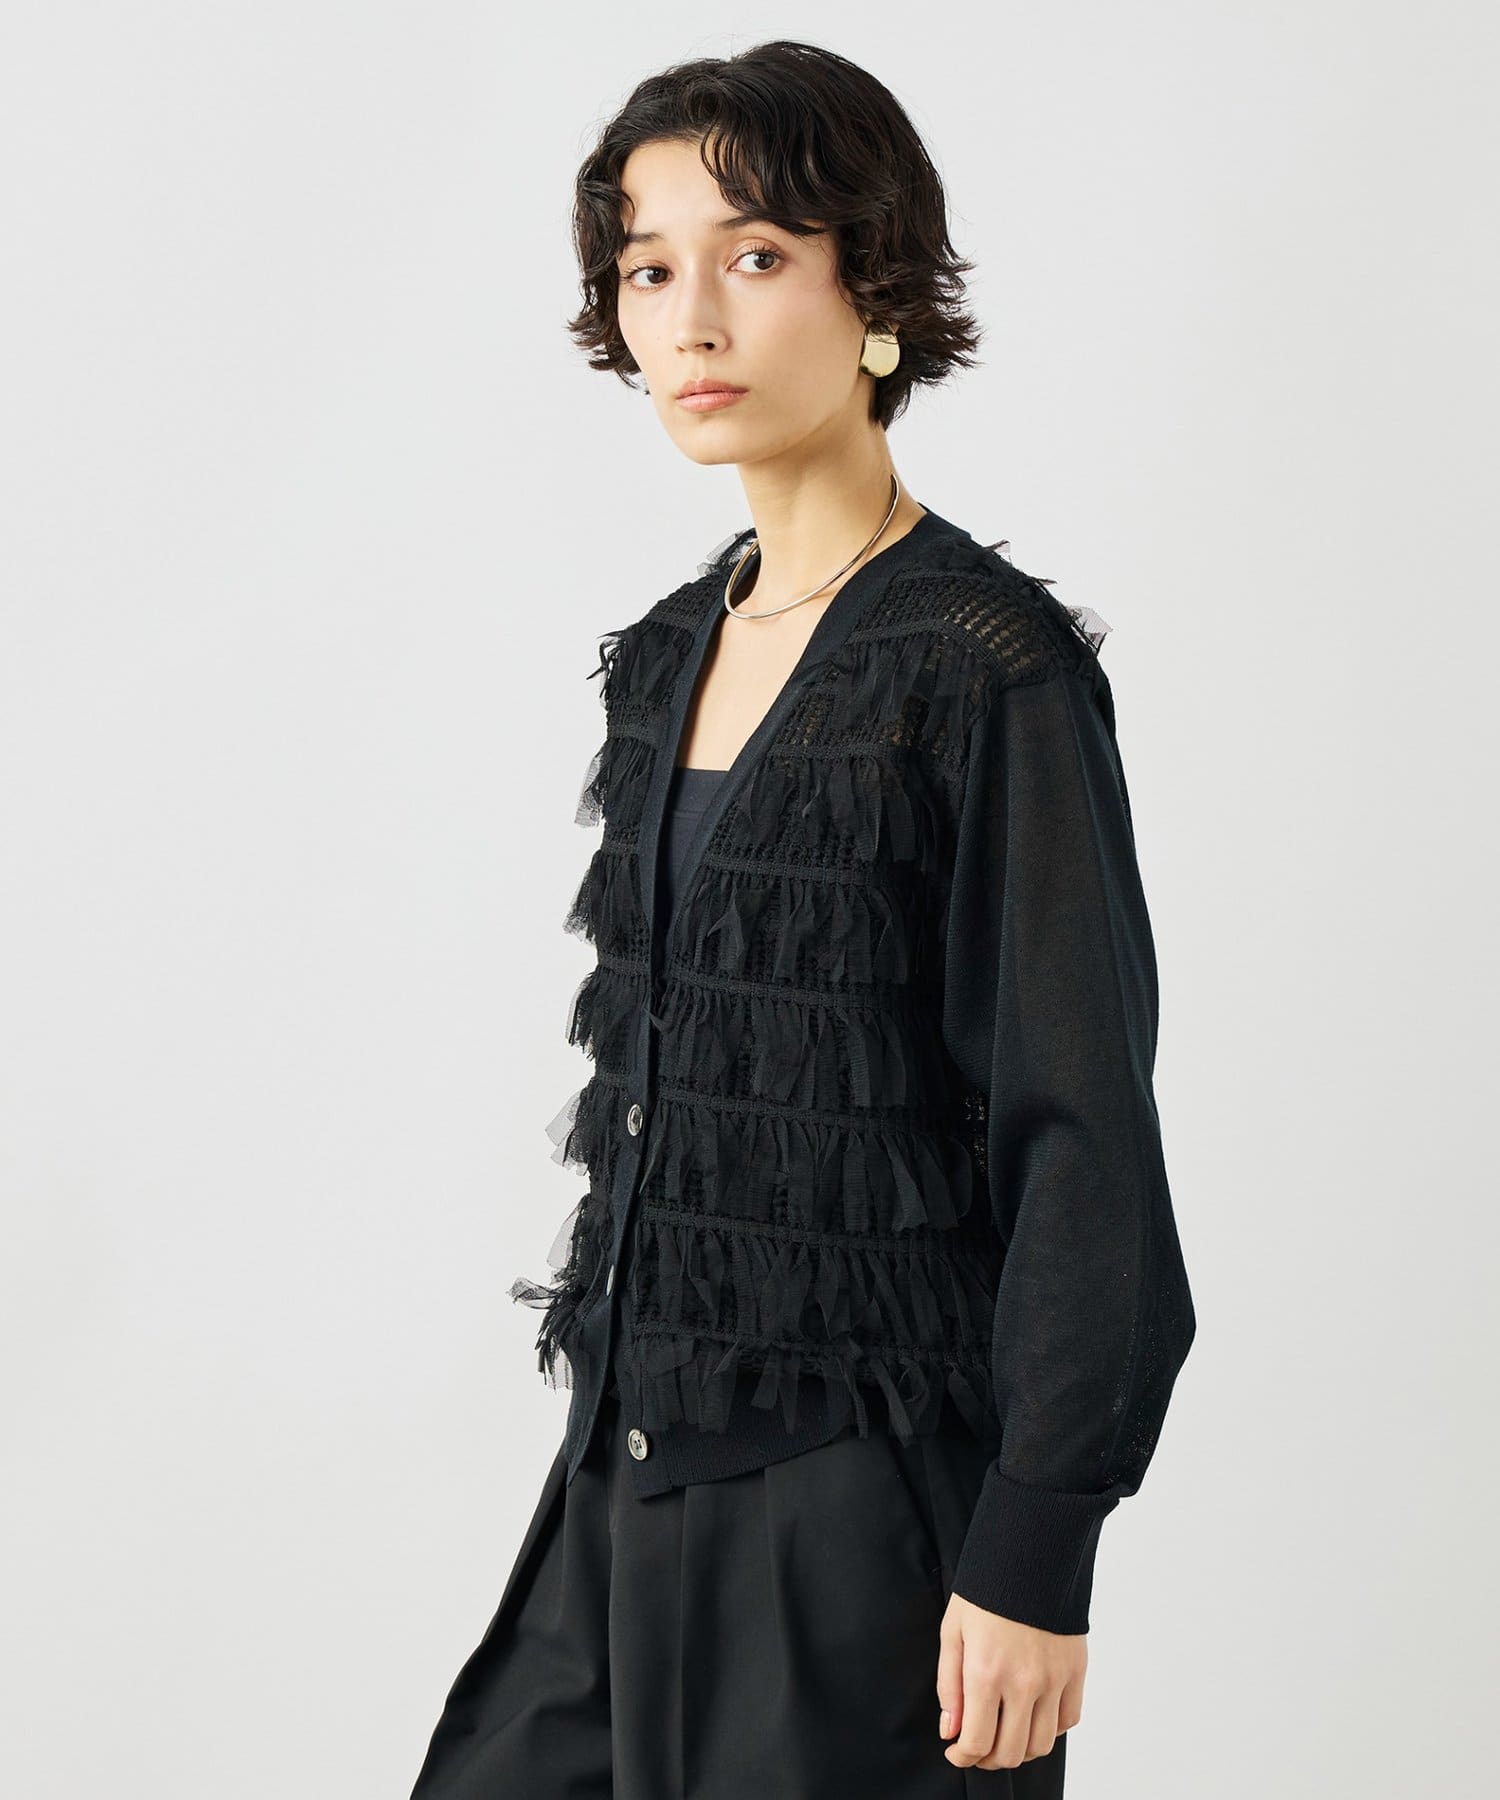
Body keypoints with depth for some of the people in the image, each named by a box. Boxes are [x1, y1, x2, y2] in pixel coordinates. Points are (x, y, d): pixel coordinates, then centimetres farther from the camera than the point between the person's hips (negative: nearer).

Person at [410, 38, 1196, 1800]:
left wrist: (1033, 1557, -16)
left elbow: (1081, 1139, -14)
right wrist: (615, 1394, 18)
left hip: (874, 1487, -7)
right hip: (636, 1462, 7)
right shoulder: (666, 657, 9)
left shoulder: (991, 672, -13)